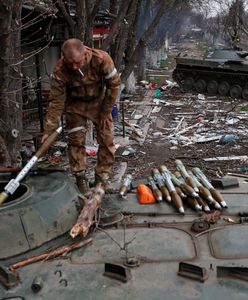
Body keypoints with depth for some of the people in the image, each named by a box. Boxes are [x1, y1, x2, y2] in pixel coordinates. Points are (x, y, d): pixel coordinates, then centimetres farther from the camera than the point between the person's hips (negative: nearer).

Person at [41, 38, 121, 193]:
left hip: (99, 101, 0)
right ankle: (80, 177, 13)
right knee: (76, 140, -2)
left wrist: (106, 111, -13)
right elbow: (56, 100, -21)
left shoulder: (102, 59, -33)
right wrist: (49, 130, -20)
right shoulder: (60, 70, -30)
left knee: (107, 139, -1)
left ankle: (103, 176, 12)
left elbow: (115, 85, -18)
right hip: (76, 104, 0)